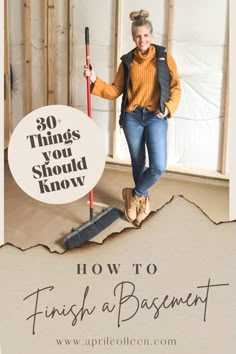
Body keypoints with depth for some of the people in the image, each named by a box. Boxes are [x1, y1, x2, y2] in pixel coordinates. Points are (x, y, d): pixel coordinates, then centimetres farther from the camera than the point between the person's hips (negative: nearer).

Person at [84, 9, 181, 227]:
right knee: (138, 163, 12)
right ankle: (142, 200, 32)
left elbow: (176, 87, 4)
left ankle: (135, 195, 12)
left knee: (158, 167, -13)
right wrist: (95, 81, -10)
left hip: (156, 118, -2)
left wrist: (168, 108, -10)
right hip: (132, 117, 2)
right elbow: (115, 91, 4)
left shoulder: (164, 58, -2)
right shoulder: (127, 61, 3)